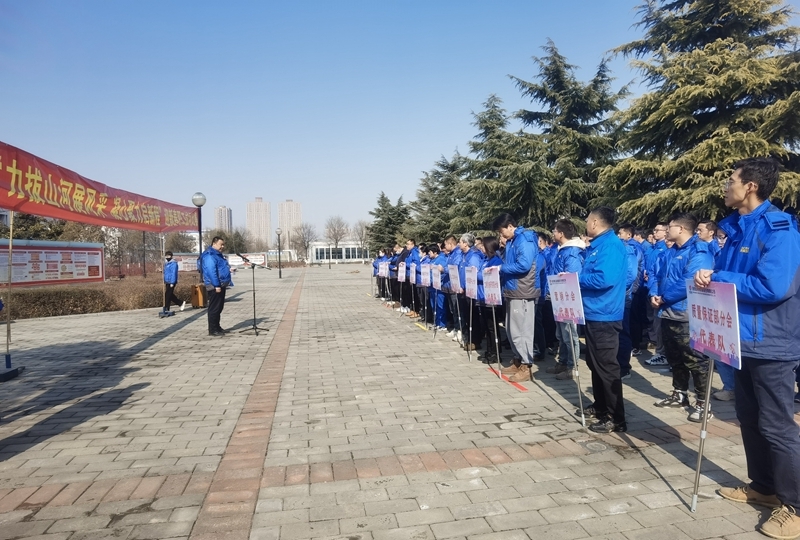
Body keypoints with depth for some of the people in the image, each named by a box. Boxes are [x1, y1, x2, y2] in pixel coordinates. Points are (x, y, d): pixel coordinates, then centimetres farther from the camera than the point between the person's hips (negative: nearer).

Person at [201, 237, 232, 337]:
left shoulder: (217, 254, 18)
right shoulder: (210, 255, -16)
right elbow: (211, 271, -24)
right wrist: (216, 285, -26)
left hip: (220, 285, 11)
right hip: (215, 286, -11)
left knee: (219, 308, 15)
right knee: (214, 308, -6)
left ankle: (217, 327, 24)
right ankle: (212, 330, -2)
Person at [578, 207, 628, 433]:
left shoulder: (611, 245, -16)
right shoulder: (597, 245, 15)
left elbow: (604, 279, -28)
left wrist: (575, 278, -16)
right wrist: (577, 278, 4)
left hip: (604, 315, -11)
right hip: (593, 313, 11)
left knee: (606, 366, -5)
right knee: (595, 363, 18)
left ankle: (616, 418, 3)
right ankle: (600, 406, 32)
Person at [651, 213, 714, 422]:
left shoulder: (698, 251, -14)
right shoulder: (670, 252, 15)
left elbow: (689, 283, -24)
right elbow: (660, 277, 18)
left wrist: (664, 298, -16)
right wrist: (654, 295, -2)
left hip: (687, 315, -9)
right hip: (668, 313, 9)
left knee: (694, 360, -2)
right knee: (674, 357, 18)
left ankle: (703, 403, 7)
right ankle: (680, 394, 31)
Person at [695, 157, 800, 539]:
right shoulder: (737, 228, 9)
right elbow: (727, 275, 16)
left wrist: (717, 278, -18)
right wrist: (707, 276, -6)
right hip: (743, 340, 9)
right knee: (749, 418, 17)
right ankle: (763, 486, 33)